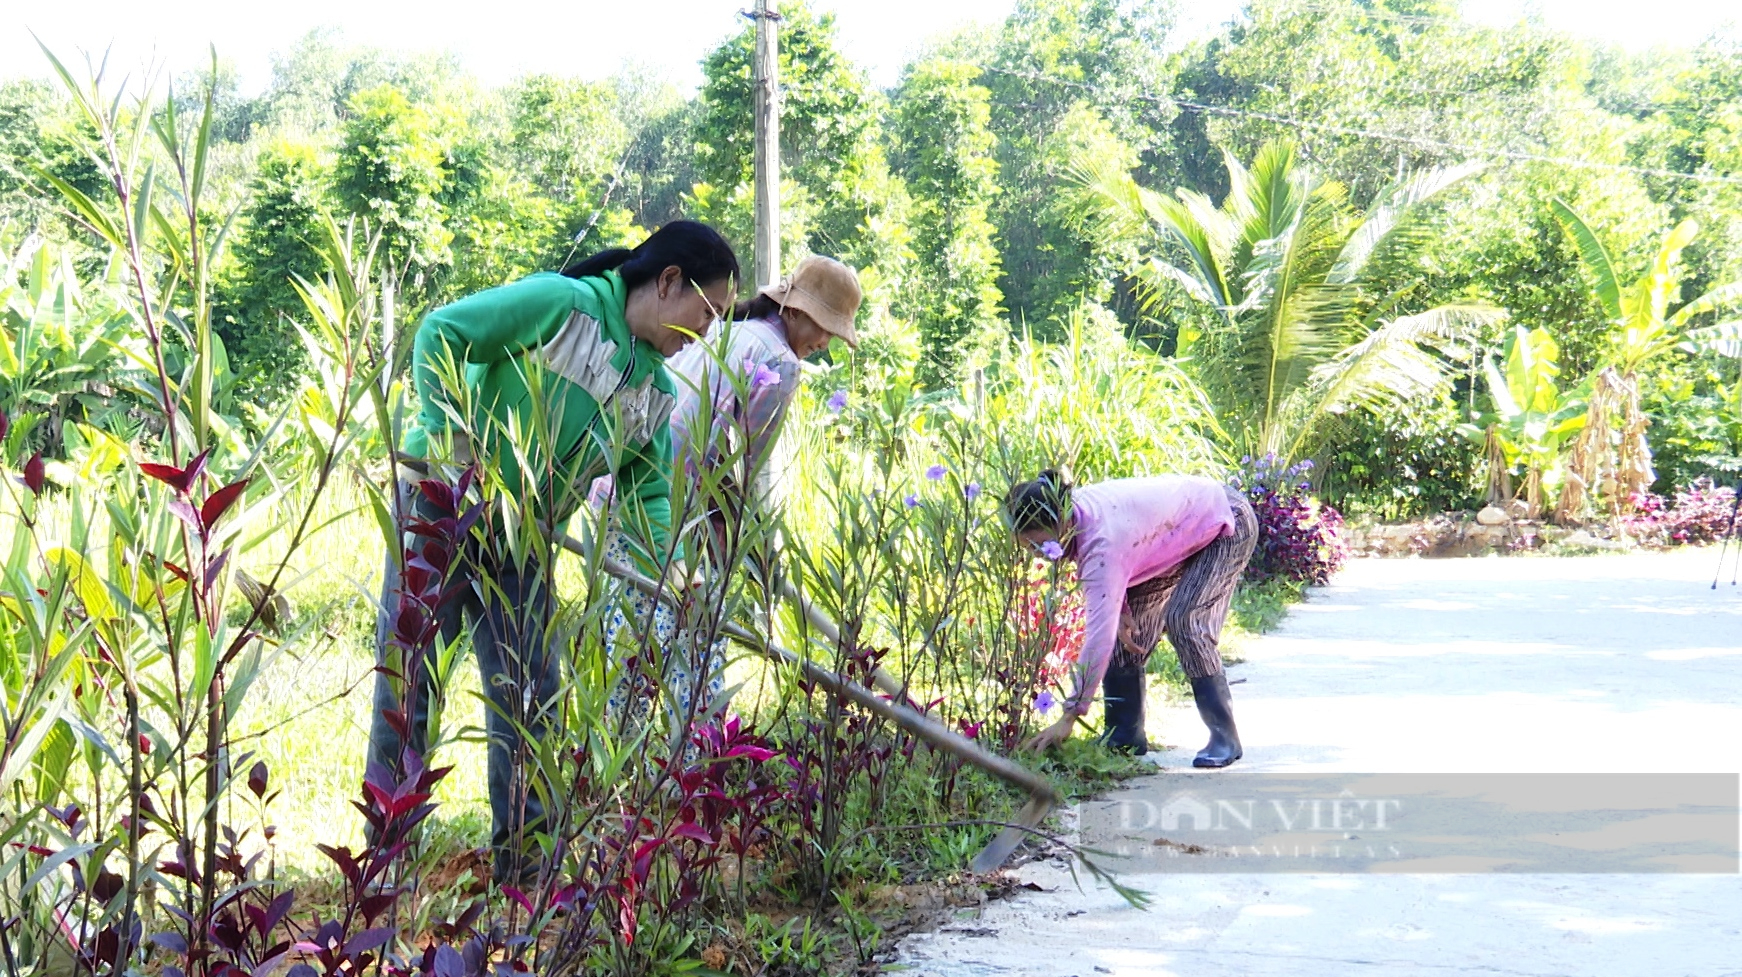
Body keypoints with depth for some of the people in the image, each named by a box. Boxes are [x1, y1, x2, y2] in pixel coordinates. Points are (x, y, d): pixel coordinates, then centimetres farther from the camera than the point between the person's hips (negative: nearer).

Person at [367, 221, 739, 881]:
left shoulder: (658, 394, 8)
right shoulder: (564, 302, -14)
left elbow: (649, 492, 8)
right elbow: (440, 331, -15)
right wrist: (452, 437, -21)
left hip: (518, 540, 7)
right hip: (440, 504, -7)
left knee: (530, 693, 6)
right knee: (407, 683, -2)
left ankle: (522, 851, 17)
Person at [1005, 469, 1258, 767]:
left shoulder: (1103, 539, -40)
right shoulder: (1072, 511, -15)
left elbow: (1099, 634, -42)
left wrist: (1069, 717, -41)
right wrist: (1121, 612, -16)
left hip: (1227, 524, -9)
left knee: (1182, 620, -23)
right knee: (1129, 624, 0)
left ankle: (1225, 737, -11)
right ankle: (1125, 736, 6)